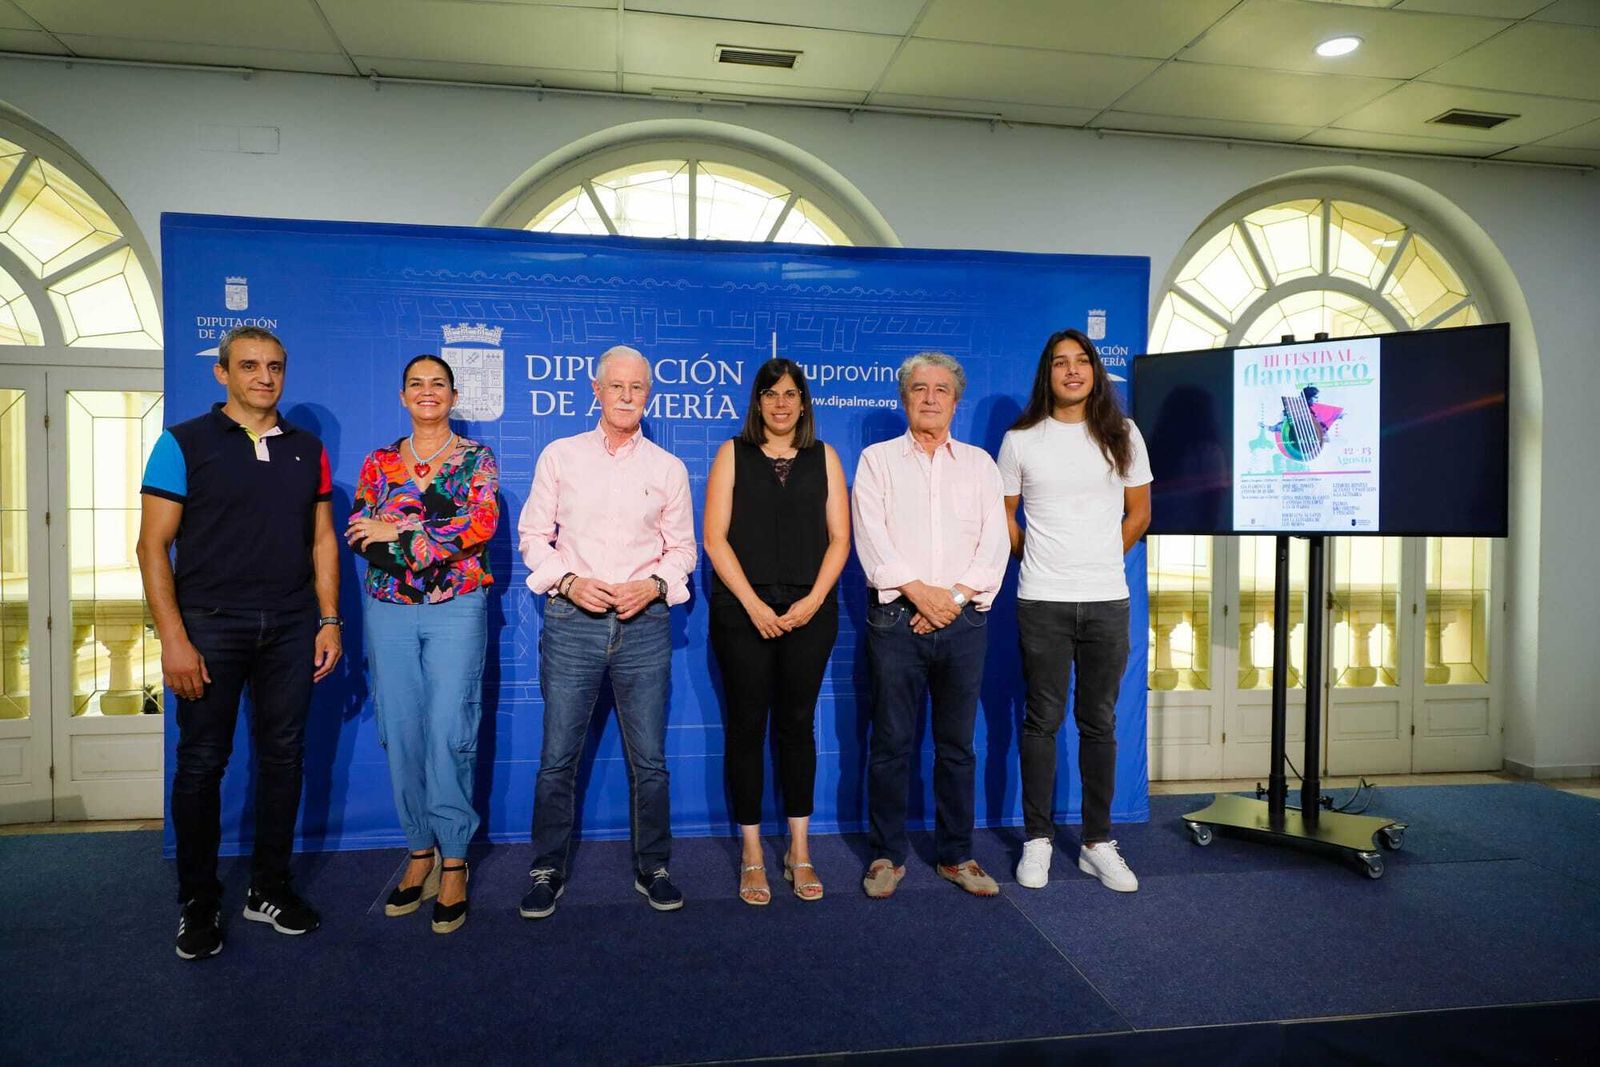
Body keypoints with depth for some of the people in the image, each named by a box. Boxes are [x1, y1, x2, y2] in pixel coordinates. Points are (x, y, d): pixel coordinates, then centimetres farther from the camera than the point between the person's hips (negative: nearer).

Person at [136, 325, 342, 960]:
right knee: (202, 763, 4)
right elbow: (153, 545, -5)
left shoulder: (307, 450, 10)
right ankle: (198, 903, 19)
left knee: (283, 757, 8)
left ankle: (270, 889, 23)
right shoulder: (184, 444, -1)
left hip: (291, 627, 3)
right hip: (211, 624, -3)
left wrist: (329, 621, 3)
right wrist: (173, 638, -12)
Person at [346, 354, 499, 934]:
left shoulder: (476, 458, 4)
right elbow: (359, 534, 1)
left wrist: (398, 532, -12)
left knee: (449, 735, -5)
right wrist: (439, 528, -13)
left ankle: (453, 862, 6)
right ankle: (421, 851, 19)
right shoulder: (379, 462, 12)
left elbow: (482, 526, -11)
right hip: (390, 610, 3)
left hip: (456, 610, -3)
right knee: (401, 735, 5)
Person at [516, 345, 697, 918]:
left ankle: (652, 868, 22)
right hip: (571, 621, 0)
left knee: (649, 760, 6)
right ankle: (547, 871, 20)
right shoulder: (560, 456, 7)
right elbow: (533, 534, 7)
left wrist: (654, 585, -8)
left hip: (644, 623, 1)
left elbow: (681, 547, 11)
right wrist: (568, 581, -9)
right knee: (557, 757, 4)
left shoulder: (668, 468, 8)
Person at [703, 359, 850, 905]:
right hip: (744, 612, -1)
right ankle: (752, 855, 14)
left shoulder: (824, 458, 10)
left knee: (798, 725, 7)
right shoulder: (733, 454, 5)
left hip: (809, 611, 2)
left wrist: (814, 599, -8)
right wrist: (753, 604, -11)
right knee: (747, 726, 3)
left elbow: (839, 538, 6)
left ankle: (799, 852, 18)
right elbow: (715, 537, -2)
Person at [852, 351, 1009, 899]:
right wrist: (920, 592, -12)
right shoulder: (877, 460, 7)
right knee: (891, 743, 3)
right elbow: (871, 537, -4)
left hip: (963, 621, 2)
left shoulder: (979, 463, 13)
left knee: (957, 745, 9)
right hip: (896, 618, -2)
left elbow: (995, 542, 4)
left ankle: (955, 855, 21)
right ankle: (887, 855, 16)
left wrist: (956, 596, -8)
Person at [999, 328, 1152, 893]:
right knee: (1042, 720, 4)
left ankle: (1098, 842, 19)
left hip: (1107, 600, 2)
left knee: (1099, 723, 8)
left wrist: (1099, 563, 12)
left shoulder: (1122, 436, 5)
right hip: (1041, 602, -1)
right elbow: (1004, 516, 9)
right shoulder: (1021, 440, 2)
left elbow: (1138, 513, 12)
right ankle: (1037, 840, 15)